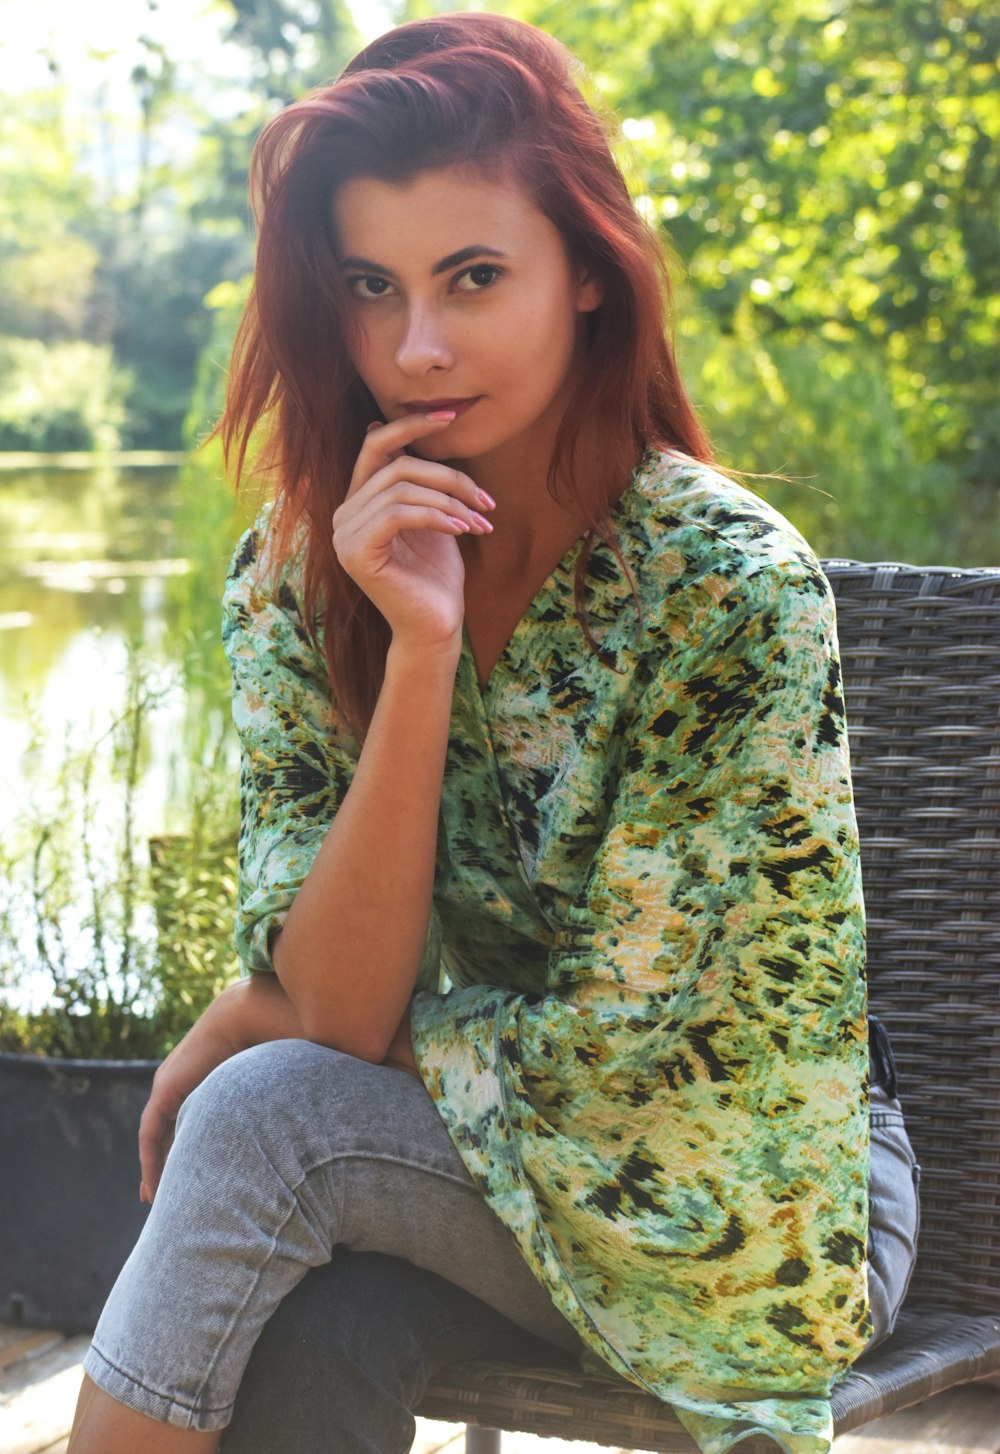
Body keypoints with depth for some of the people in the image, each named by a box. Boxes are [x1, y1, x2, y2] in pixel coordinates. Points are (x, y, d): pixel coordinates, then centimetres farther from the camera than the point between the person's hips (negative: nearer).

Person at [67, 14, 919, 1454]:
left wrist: (253, 1027, -10)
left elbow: (622, 1047, -19)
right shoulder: (295, 576, -7)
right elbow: (342, 1005, -14)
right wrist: (420, 647, -25)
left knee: (263, 1122, -24)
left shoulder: (734, 587, -21)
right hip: (489, 1168, 3)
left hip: (749, 1218, -3)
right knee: (304, 1339, -31)